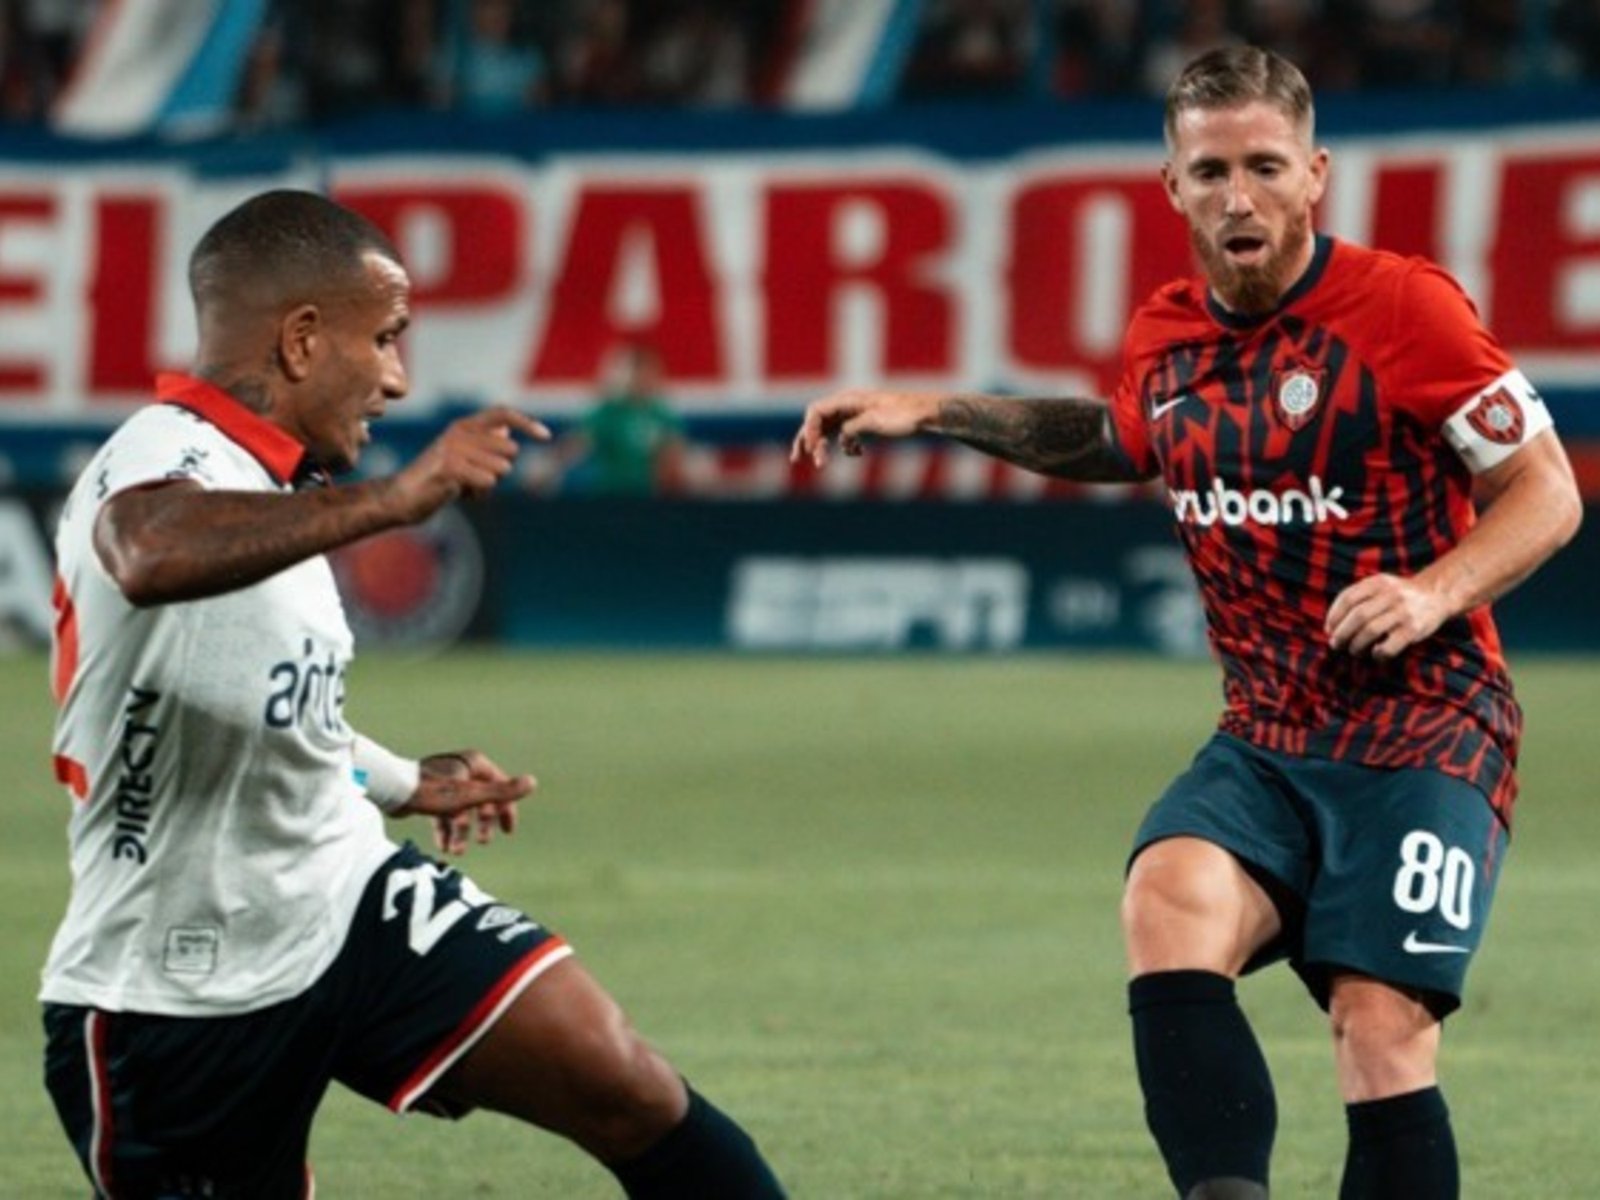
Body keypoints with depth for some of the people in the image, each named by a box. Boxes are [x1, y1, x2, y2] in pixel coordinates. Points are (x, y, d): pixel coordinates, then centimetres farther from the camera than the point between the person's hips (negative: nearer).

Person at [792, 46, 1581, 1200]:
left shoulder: (1401, 304, -10)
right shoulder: (1167, 335, 8)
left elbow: (1548, 493, -6)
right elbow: (1121, 439, 32)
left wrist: (1435, 593, -23)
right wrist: (932, 410, 25)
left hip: (1423, 730, -5)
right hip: (1266, 740, 5)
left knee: (1381, 1028, -19)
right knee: (1170, 902, -26)